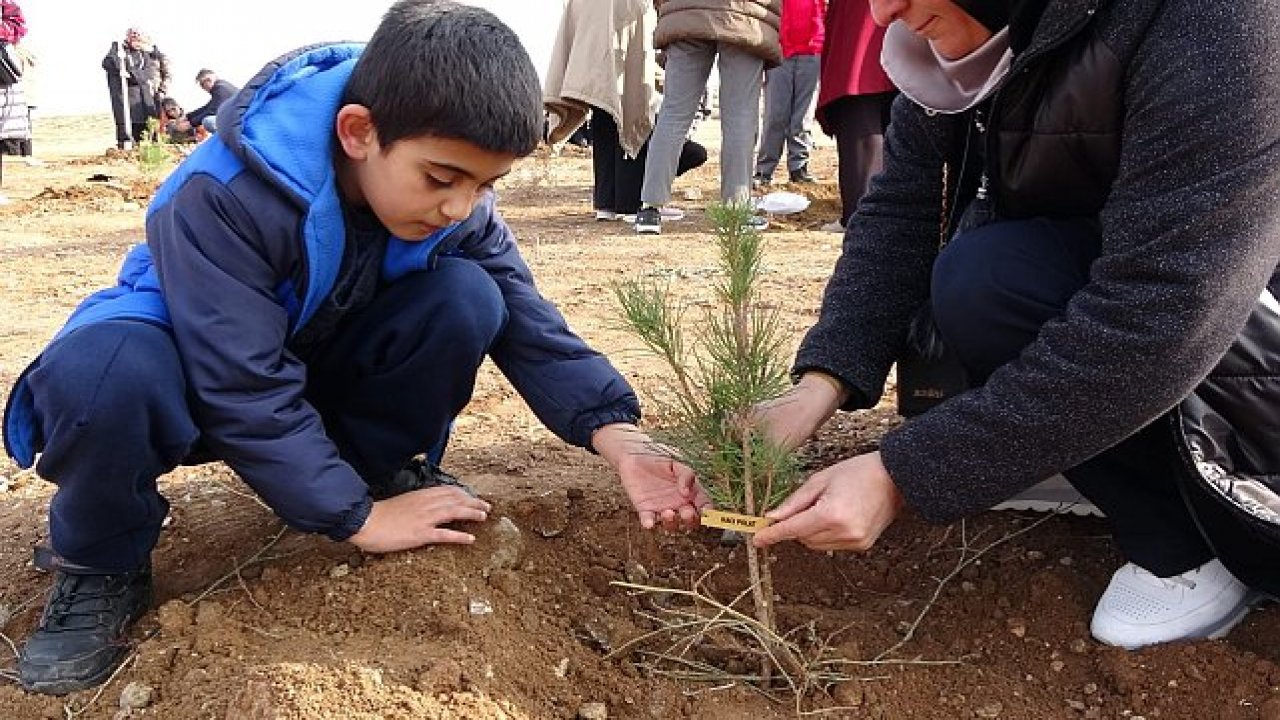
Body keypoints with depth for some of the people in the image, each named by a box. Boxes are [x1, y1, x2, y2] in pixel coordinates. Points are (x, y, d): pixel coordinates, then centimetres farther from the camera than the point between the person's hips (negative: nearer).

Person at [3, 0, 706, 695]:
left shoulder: (455, 199, -17)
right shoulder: (223, 197, -35)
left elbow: (527, 321, -16)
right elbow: (247, 390, -34)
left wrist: (619, 438, -30)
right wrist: (357, 517, -28)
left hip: (324, 360, 4)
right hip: (200, 358, -4)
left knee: (467, 300, -24)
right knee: (105, 375, -41)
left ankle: (381, 466, 2)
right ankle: (102, 562, -9)